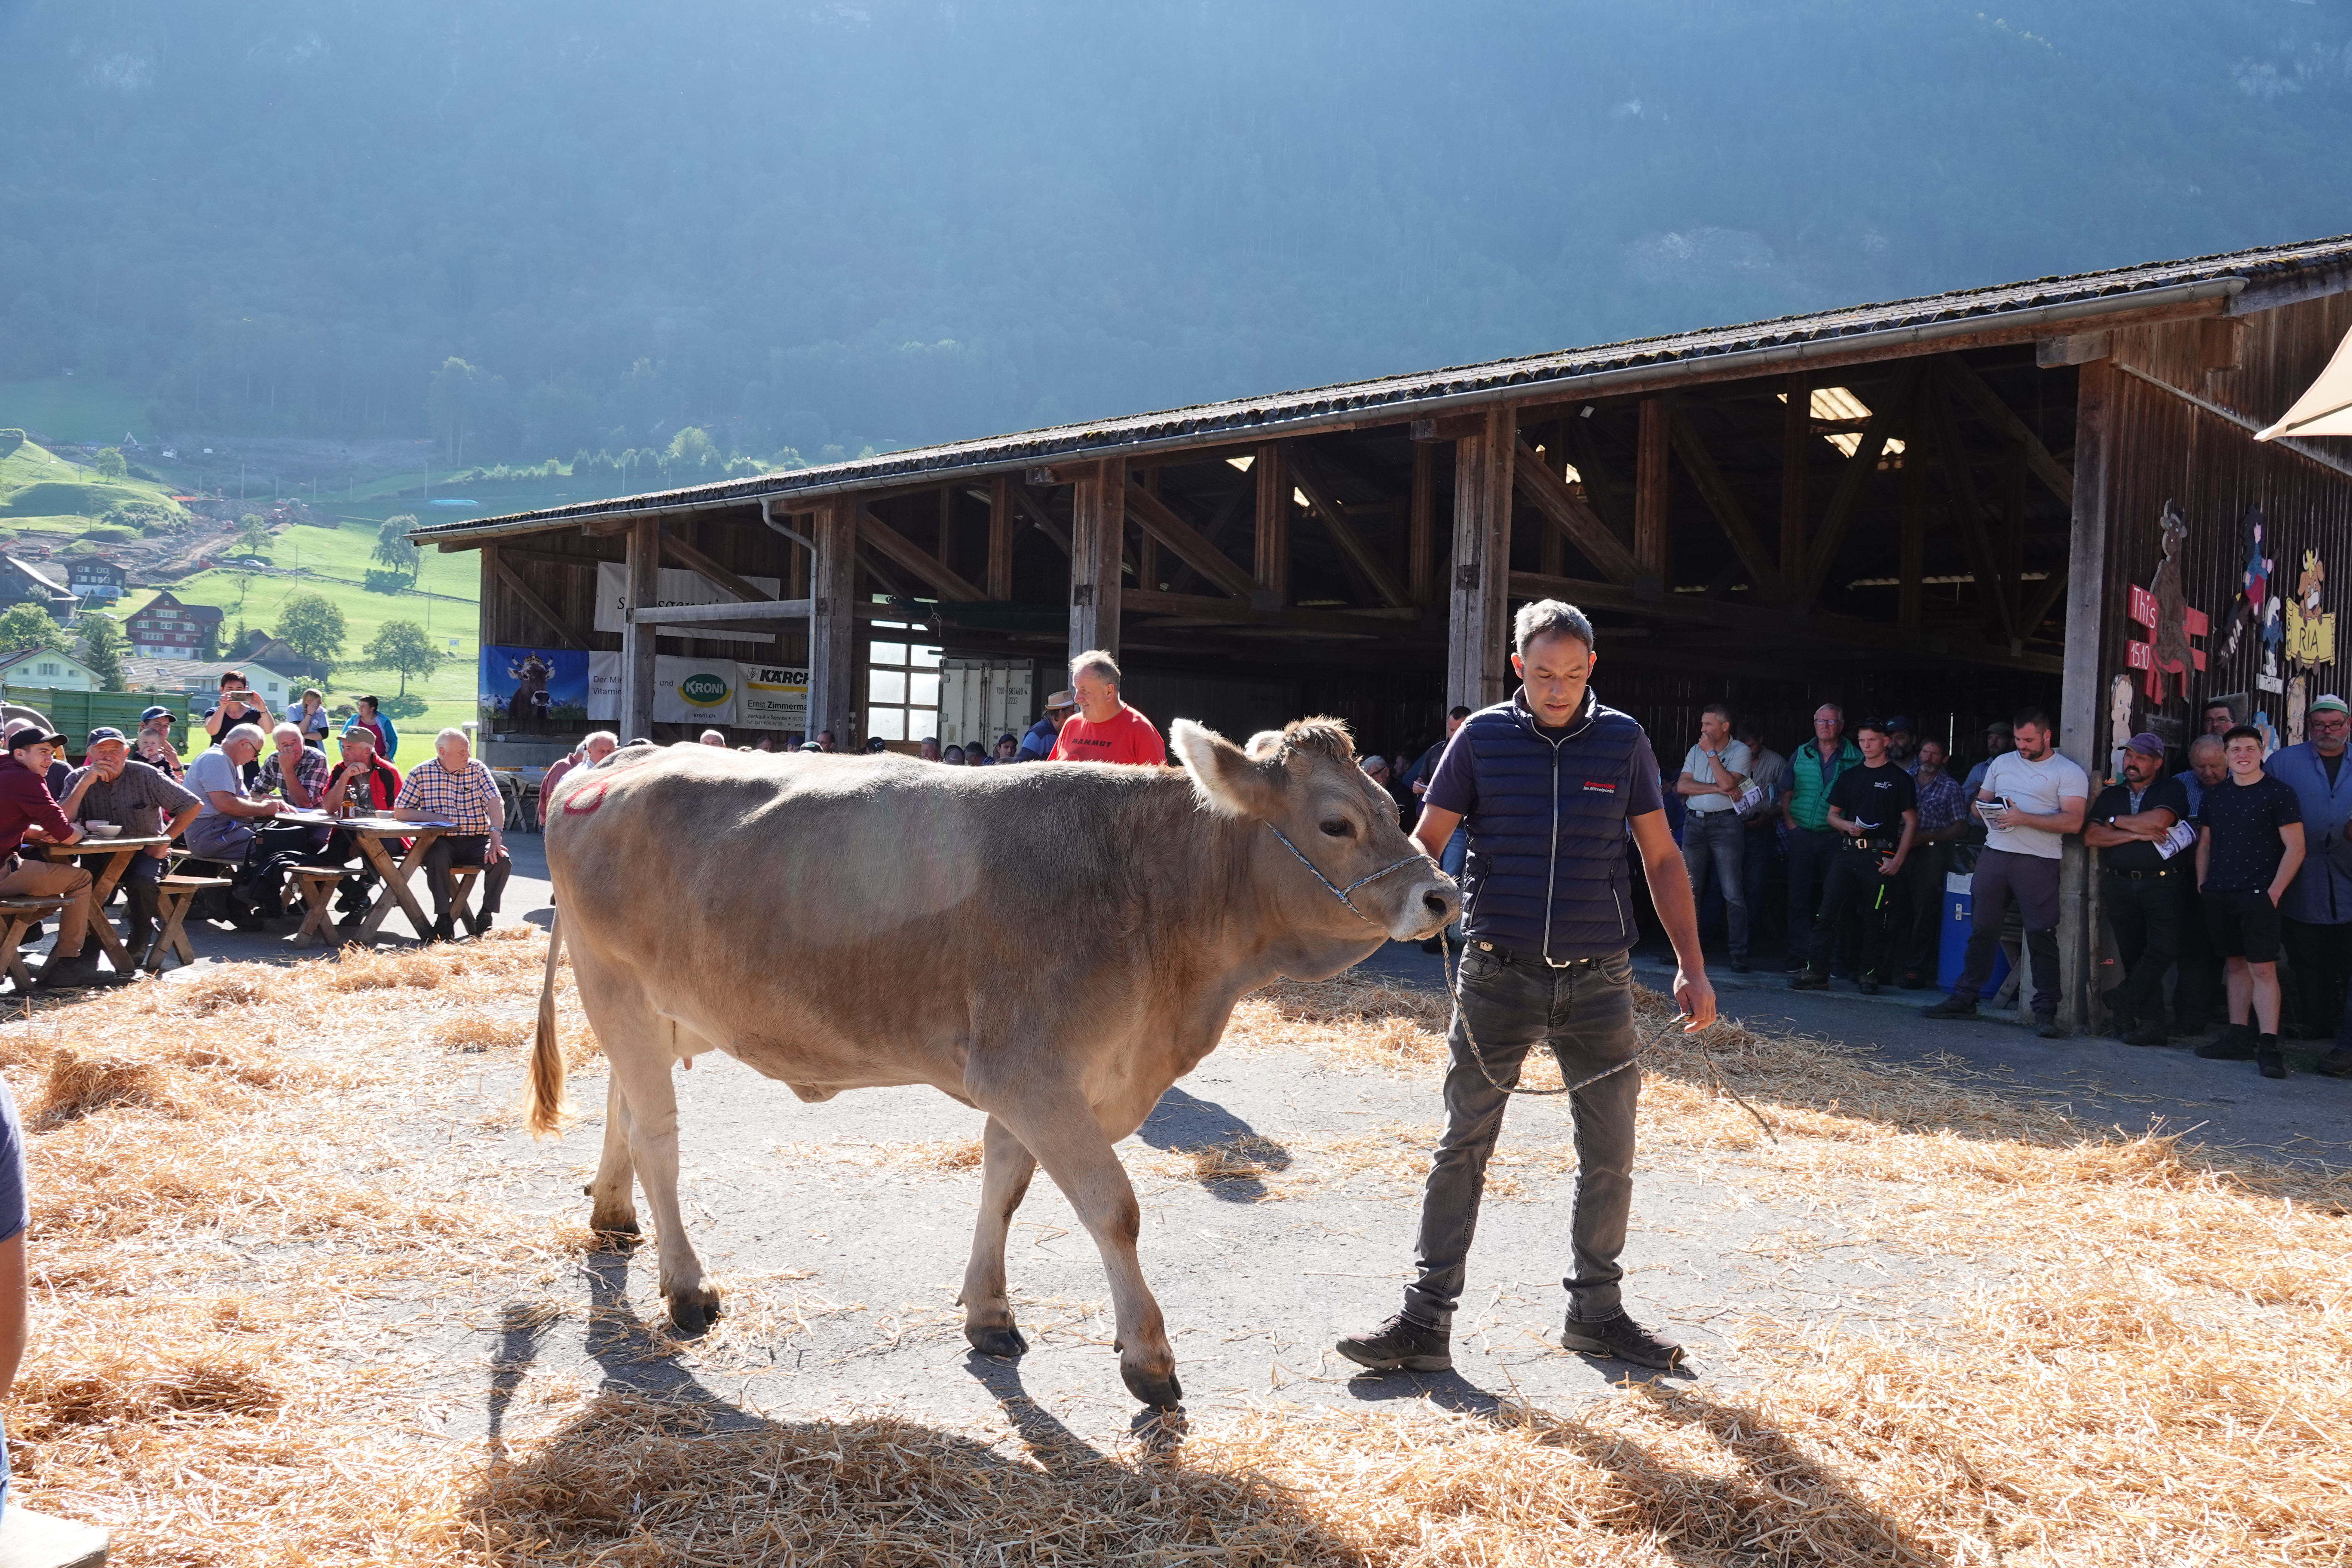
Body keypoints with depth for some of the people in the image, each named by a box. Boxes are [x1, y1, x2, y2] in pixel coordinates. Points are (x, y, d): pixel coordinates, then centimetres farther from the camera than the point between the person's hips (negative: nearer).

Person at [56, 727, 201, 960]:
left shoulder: (146, 775, -8)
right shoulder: (79, 779, -3)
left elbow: (194, 806, -6)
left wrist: (164, 840, -8)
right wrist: (86, 783, -24)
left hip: (144, 853, -2)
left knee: (142, 882, -33)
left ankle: (137, 946, -6)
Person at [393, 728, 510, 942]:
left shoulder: (478, 769, 4)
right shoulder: (421, 773, 1)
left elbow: (495, 802, -9)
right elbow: (399, 812, 2)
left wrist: (496, 834, -26)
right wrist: (433, 817, -12)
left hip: (477, 839, 1)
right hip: (442, 840, -1)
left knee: (501, 861, -26)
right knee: (437, 859, -34)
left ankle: (486, 916, -8)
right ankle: (444, 919, -23)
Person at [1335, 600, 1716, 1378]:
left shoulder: (1623, 741, 3)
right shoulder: (1483, 737, -1)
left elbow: (1661, 857, 8)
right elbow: (1425, 839, -2)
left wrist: (1692, 965, 4)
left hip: (1598, 979, 2)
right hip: (1498, 973, -1)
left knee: (1610, 1154, 8)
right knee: (1463, 1146, 1)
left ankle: (1596, 1312, 26)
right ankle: (1426, 1321, 7)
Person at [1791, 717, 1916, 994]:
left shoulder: (1899, 778, 4)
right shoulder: (1850, 776, 17)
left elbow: (1911, 822, 1)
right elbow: (1831, 814, 20)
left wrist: (1898, 859, -8)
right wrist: (1847, 825, -3)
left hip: (1880, 855, -4)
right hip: (1847, 852, 4)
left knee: (1875, 919, 0)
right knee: (1828, 912, -3)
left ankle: (1870, 975, 9)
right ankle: (1816, 972, -3)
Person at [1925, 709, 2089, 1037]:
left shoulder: (2069, 773, 0)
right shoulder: (2002, 763, 17)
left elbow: (2073, 822, -11)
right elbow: (1979, 803, 21)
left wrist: (2024, 818, -17)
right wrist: (1987, 810, -3)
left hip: (2037, 862, -5)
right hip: (1995, 854, 5)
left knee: (2042, 936, -5)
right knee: (1982, 930, 9)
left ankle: (2046, 1011, -1)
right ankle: (1964, 999, 16)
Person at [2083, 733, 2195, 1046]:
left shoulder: (2171, 791, 5)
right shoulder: (2110, 795, 16)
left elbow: (2158, 821, -15)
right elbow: (2091, 836, 3)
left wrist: (2116, 821, 0)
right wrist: (2137, 834, -7)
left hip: (2161, 884, -3)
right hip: (2119, 885, 4)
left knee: (2164, 947, -17)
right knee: (2133, 954, 2)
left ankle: (2123, 1000, 0)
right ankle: (2150, 1023, 5)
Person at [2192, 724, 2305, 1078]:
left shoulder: (2278, 794, -5)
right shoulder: (2214, 796, 12)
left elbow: (2295, 848, -7)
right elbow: (2204, 843, 19)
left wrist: (2275, 891, -12)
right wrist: (2203, 884, 9)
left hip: (2257, 895, -6)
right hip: (2220, 896, 6)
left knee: (2263, 968, -9)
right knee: (2235, 964, 12)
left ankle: (2268, 1046, -10)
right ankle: (2238, 1037, 18)